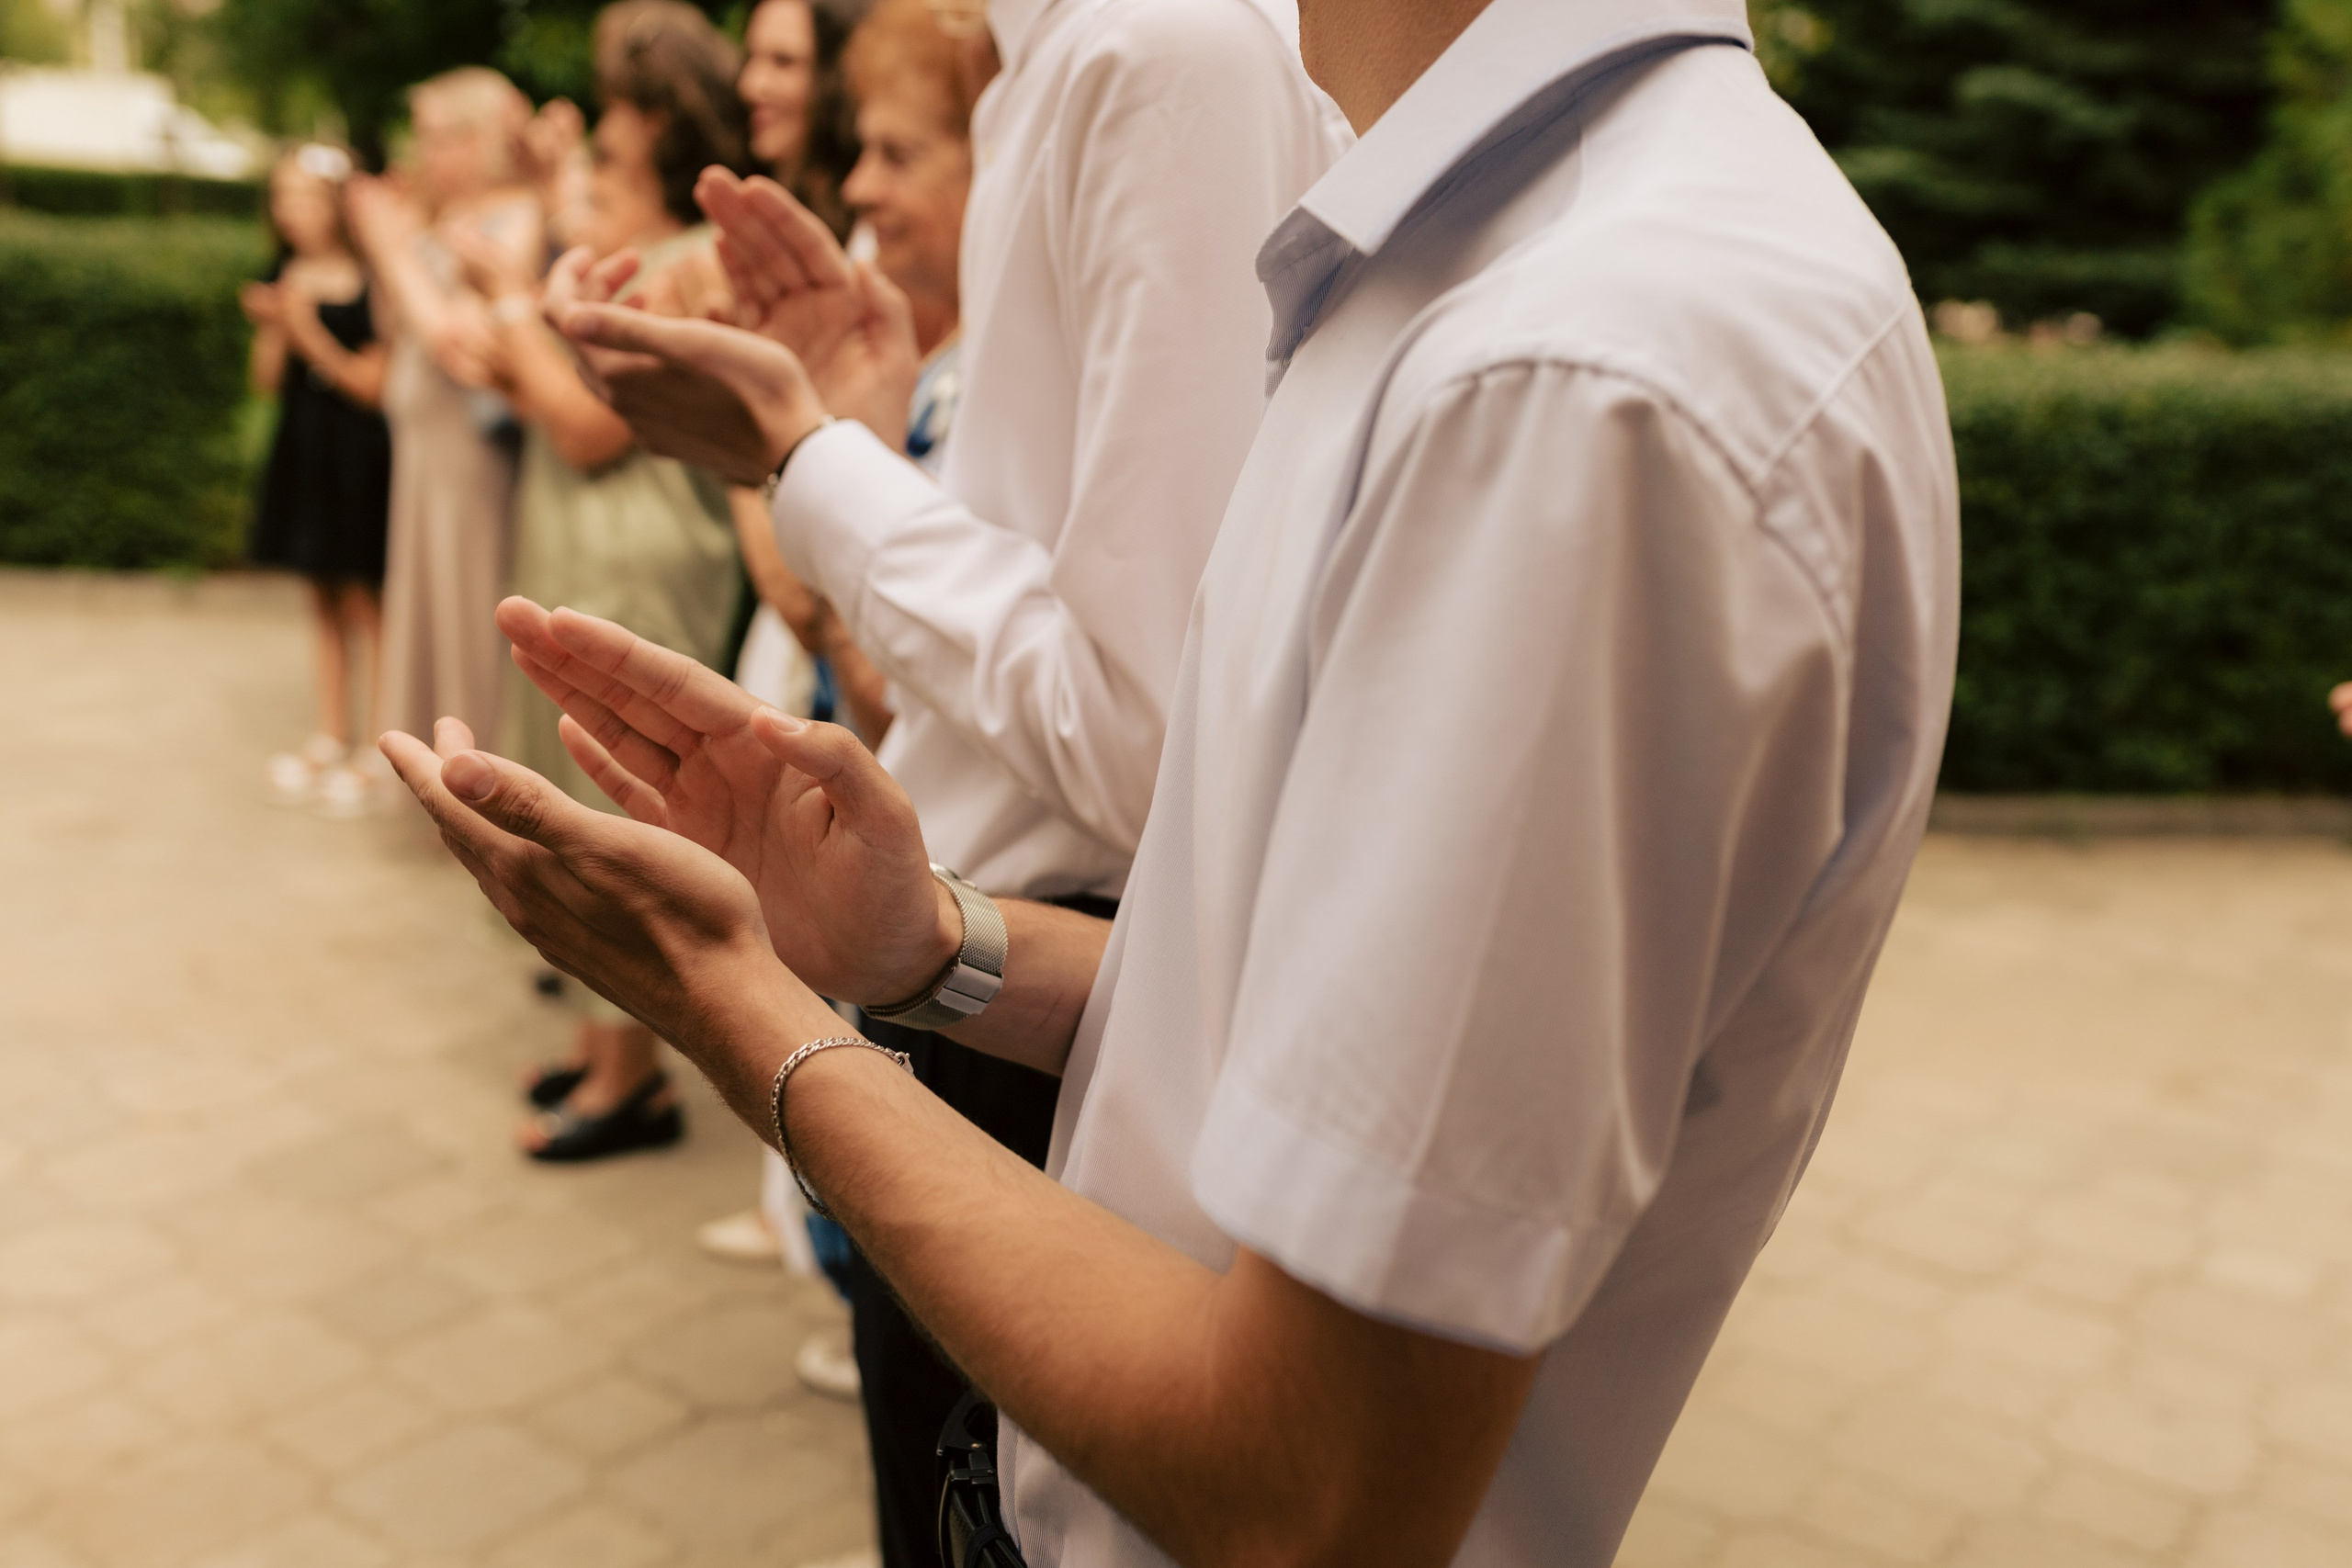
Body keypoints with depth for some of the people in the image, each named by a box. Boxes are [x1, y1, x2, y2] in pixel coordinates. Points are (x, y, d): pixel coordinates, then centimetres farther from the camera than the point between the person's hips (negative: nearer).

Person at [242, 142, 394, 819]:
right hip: (303, 447, 7)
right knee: (324, 597, 15)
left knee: (363, 598, -4)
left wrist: (310, 332, -20)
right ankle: (330, 738, 25)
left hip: (358, 456, -7)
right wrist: (272, 328, -9)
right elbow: (268, 381, 8)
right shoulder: (286, 278, 6)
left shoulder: (370, 283, -12)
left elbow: (373, 384, -13)